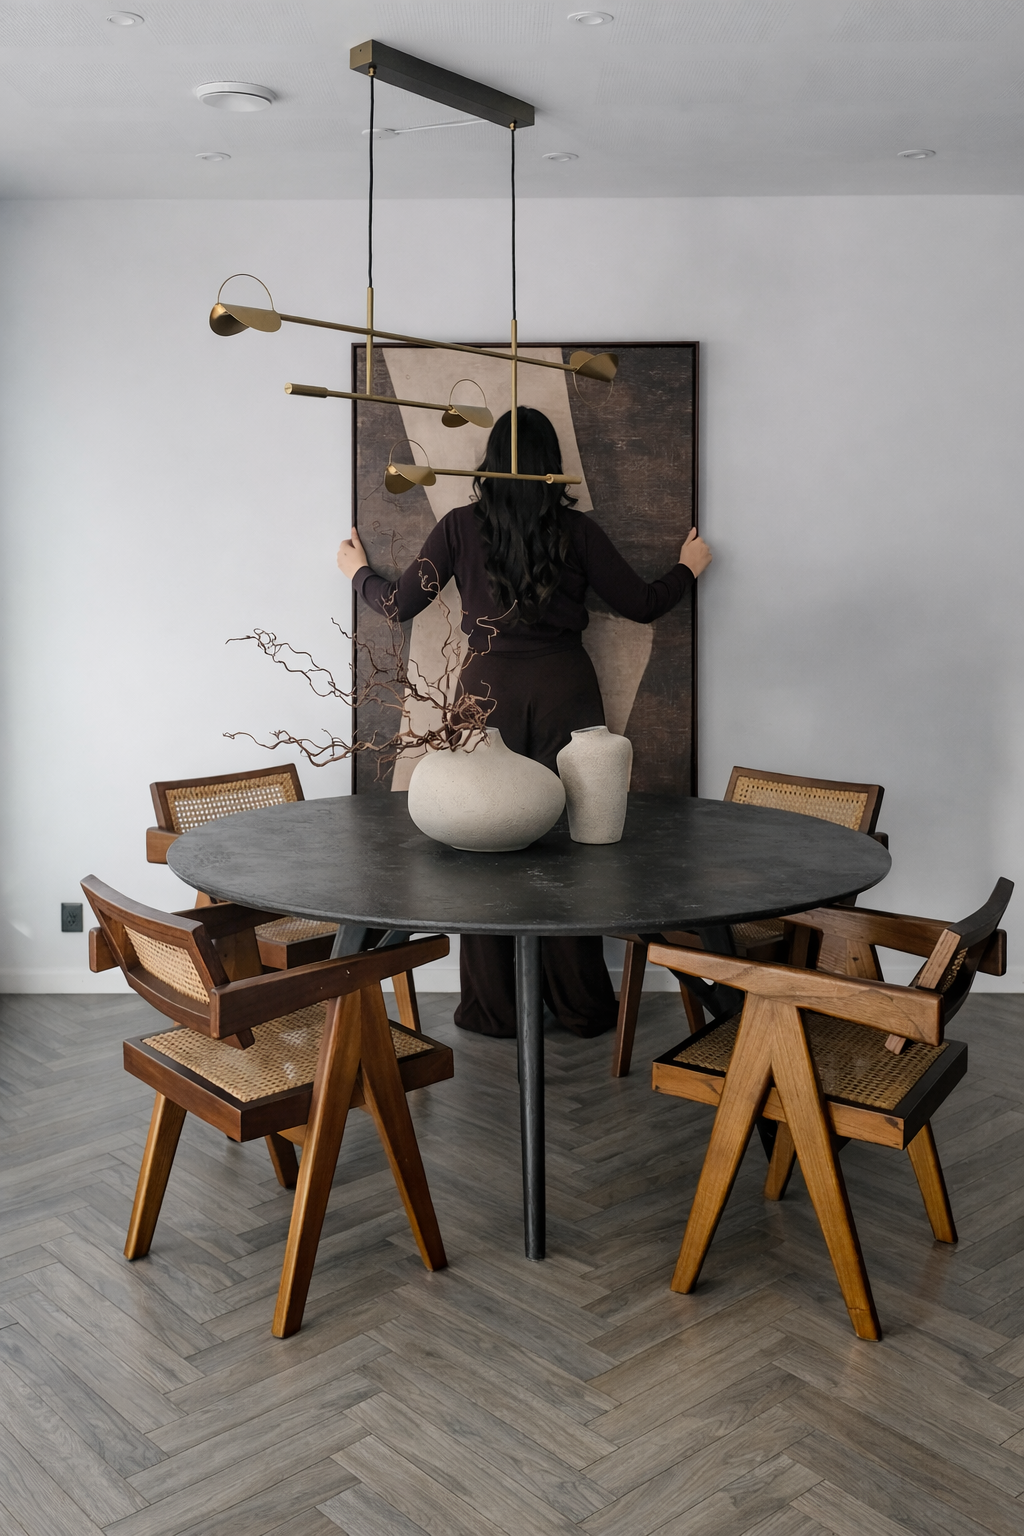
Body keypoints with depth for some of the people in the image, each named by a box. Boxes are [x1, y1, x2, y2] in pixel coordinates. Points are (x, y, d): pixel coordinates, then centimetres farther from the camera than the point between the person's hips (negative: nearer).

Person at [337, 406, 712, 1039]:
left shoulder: (462, 526, -1)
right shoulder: (578, 530, 0)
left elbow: (400, 604, 4)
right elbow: (642, 604, 7)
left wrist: (360, 572, 25)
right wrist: (689, 568, 27)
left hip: (489, 686, 0)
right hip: (566, 688, 1)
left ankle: (492, 1008, 13)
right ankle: (583, 1006, 15)